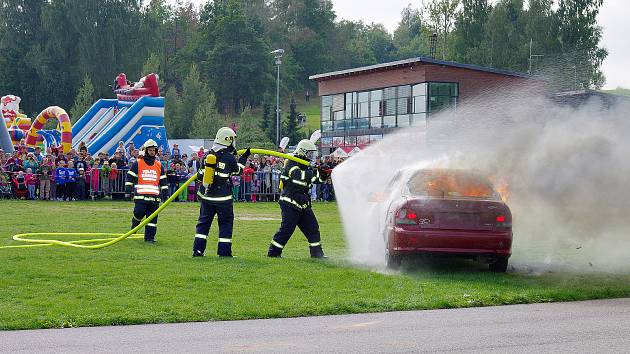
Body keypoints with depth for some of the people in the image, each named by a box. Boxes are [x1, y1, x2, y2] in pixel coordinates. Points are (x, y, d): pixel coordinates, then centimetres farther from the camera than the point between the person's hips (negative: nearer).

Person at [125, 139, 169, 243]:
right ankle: (135, 223, 20)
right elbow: (130, 177, 5)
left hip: (154, 196, 3)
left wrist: (165, 194, 14)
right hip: (141, 196, -3)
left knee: (152, 218, 0)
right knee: (139, 212, -14)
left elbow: (163, 181, 20)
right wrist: (128, 191, -3)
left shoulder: (159, 165, 16)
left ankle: (149, 237, 6)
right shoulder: (138, 164, 4)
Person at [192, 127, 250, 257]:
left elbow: (200, 176, 4)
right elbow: (238, 170, 8)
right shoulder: (230, 158, -11)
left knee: (203, 222, 12)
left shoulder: (209, 155, 0)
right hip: (223, 198, -4)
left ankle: (198, 250, 8)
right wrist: (243, 158, 21)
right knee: (226, 223, 8)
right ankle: (224, 251, 5)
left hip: (206, 196, 4)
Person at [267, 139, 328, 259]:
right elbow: (299, 176, -32)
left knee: (312, 227, 6)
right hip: (290, 204, -9)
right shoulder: (292, 164, -13)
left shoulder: (306, 166, 13)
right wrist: (315, 172, -32)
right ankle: (273, 253, 0)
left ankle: (317, 252, 13)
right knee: (287, 229, -9)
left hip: (303, 204, 9)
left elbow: (317, 179, 16)